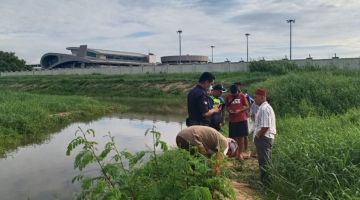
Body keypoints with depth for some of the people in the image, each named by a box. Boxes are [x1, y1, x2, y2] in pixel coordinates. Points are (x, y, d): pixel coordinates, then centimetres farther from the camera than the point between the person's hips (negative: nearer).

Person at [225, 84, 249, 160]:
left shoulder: (242, 96, -4)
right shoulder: (228, 97, 3)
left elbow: (247, 106, -3)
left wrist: (239, 110, -18)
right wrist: (229, 110, -10)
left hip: (242, 119, -2)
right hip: (232, 120, 2)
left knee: (241, 137, 1)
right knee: (234, 137, 7)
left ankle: (240, 153, 9)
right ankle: (235, 152, 22)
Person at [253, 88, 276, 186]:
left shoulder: (264, 109, -19)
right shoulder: (262, 107, 13)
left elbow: (265, 127, -26)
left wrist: (257, 135, -13)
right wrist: (257, 134, 12)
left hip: (264, 138, -10)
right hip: (263, 138, 10)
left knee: (264, 162, -1)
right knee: (264, 162, 18)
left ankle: (265, 183, 8)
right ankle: (264, 181, 29)